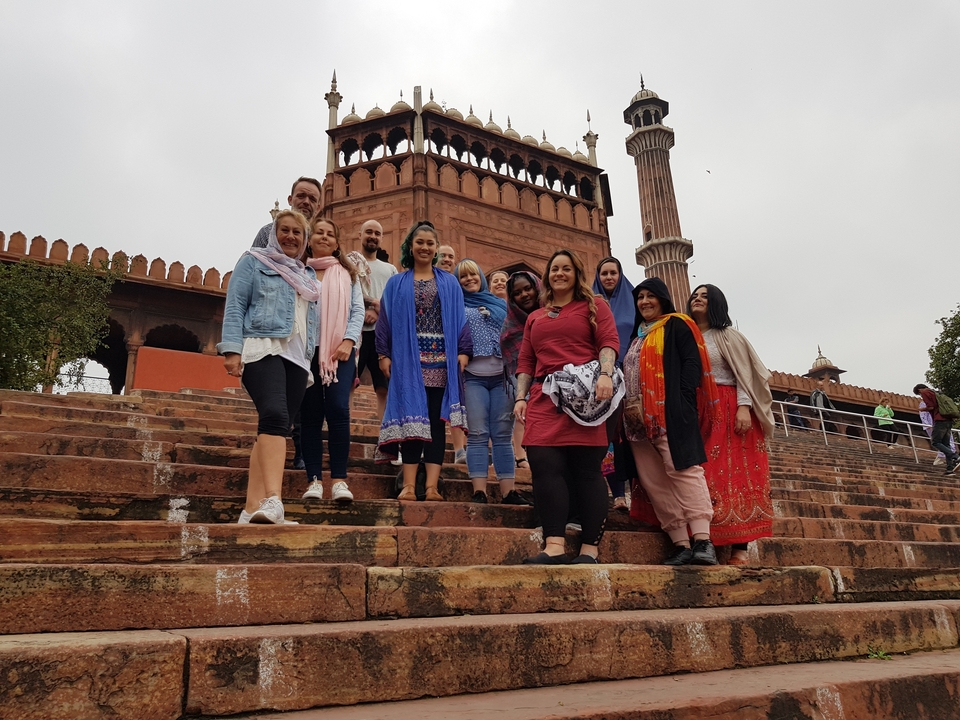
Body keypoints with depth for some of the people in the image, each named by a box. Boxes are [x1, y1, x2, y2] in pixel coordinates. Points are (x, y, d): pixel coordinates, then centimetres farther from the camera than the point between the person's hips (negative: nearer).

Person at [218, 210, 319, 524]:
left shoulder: (308, 276, 25)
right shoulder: (253, 262, 10)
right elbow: (235, 306, 0)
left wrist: (310, 362, 16)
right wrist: (231, 348, -12)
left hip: (297, 358, 6)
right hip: (262, 350, -6)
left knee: (275, 428, -1)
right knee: (275, 417, -27)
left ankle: (252, 507, -1)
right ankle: (272, 499, -37)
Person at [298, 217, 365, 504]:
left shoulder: (347, 273, 15)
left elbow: (358, 310, 8)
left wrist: (348, 341, -6)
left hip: (340, 351, 0)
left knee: (338, 409, -13)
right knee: (310, 414, 0)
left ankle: (339, 480, -9)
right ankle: (314, 480, 3)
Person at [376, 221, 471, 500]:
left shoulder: (449, 283, 15)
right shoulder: (397, 283, 13)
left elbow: (460, 319, 9)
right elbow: (385, 320, 8)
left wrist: (463, 351, -4)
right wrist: (384, 354, -3)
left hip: (441, 360, 1)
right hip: (408, 360, 0)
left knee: (436, 420, -2)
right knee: (411, 418, -4)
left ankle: (432, 486, -1)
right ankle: (409, 485, -2)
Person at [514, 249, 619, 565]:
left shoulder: (594, 307, 15)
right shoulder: (535, 317, 27)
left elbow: (609, 342, 0)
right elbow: (525, 362, 22)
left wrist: (605, 374, -19)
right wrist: (521, 397, 9)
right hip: (544, 400, 4)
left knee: (587, 469, -5)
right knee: (544, 466, -11)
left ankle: (589, 550, -3)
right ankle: (554, 547, -12)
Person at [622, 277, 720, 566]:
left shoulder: (676, 326, 6)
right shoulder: (637, 335, 26)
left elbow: (692, 361, -6)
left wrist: (681, 400, -18)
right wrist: (628, 410, 9)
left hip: (669, 412, -7)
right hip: (638, 419, 7)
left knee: (683, 469, -16)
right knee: (654, 483, 0)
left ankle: (702, 541, -20)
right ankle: (681, 545, 0)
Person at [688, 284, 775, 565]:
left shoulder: (728, 336, 8)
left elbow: (744, 374, -2)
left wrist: (744, 407, -16)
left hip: (728, 411, -4)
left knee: (734, 474, -10)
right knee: (700, 477, -3)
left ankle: (740, 548, -11)